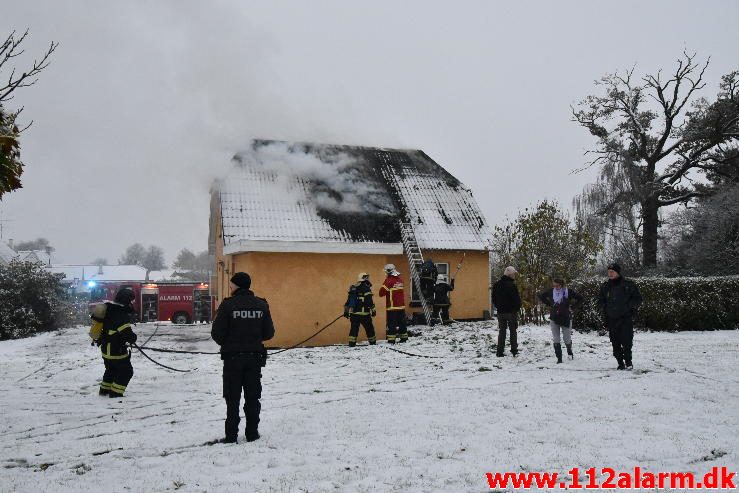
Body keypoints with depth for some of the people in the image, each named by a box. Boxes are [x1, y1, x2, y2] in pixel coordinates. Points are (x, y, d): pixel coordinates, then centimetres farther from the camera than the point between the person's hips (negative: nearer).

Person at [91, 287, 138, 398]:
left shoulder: (109, 308, 4)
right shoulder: (120, 314, -26)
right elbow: (126, 332, -30)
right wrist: (133, 337, -8)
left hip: (106, 348, 10)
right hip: (116, 350, -10)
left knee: (111, 369, 27)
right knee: (126, 371, 2)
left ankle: (105, 390, 38)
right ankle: (115, 393, 4)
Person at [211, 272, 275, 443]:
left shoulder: (228, 305, -14)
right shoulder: (261, 305, -2)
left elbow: (217, 334, -13)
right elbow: (269, 333, 0)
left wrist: (226, 343, 8)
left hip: (233, 357, -3)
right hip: (255, 356, 3)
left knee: (232, 398, 9)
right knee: (252, 397, 13)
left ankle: (231, 435, 11)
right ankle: (252, 433, 17)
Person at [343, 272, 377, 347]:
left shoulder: (353, 289, 13)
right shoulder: (366, 288, -8)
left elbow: (348, 301, 15)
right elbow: (369, 301, -15)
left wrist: (346, 311, 20)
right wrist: (373, 310, -6)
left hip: (353, 313, 6)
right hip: (363, 313, -6)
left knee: (354, 329, 8)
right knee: (369, 328, 7)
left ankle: (352, 343, 3)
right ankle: (373, 342, 16)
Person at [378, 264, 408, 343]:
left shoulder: (389, 280, -13)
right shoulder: (400, 279, 9)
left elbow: (381, 292, -13)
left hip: (392, 306, -7)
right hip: (401, 305, 7)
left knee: (391, 323, -4)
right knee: (402, 322, 14)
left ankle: (391, 339, -6)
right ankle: (404, 337, 21)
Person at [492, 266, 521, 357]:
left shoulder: (497, 284, 5)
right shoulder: (511, 285, -17)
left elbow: (494, 298, 12)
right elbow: (516, 298, -15)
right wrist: (517, 308, 0)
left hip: (501, 311, 5)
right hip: (511, 311, -5)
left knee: (502, 331, 9)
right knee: (513, 331, 8)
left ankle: (500, 351, 5)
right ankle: (514, 350, 10)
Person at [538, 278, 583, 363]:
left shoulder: (568, 291, -9)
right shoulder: (551, 292, -2)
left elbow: (580, 298, -1)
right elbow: (540, 296, 14)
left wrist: (572, 306, -5)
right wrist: (549, 304, 5)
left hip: (566, 318, -2)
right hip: (554, 318, 2)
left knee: (567, 338, 8)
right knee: (556, 340, 0)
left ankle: (570, 352, 39)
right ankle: (559, 358, 8)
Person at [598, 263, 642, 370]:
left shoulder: (628, 284, -2)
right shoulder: (605, 286, 9)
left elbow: (638, 298, 4)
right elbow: (600, 300, 23)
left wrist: (631, 307, -5)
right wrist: (605, 309, 11)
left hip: (626, 318, -4)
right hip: (611, 320, 4)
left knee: (626, 341, -9)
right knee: (615, 343, 5)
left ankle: (628, 361, 4)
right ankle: (620, 363, 15)